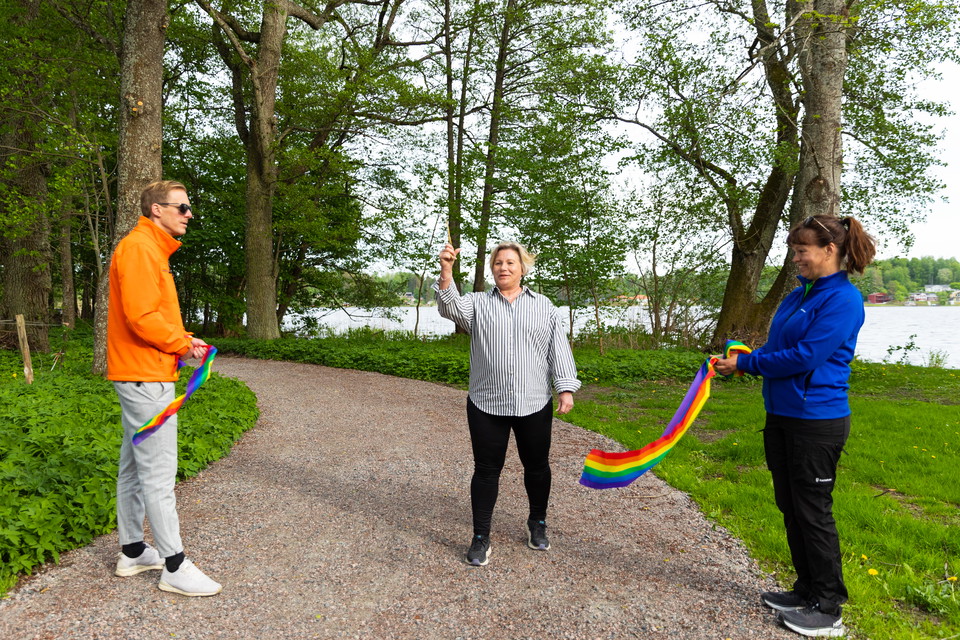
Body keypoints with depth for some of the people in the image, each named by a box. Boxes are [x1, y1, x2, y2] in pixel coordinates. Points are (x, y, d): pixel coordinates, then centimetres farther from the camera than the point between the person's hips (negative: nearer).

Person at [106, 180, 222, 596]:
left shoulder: (152, 250, 18)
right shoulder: (138, 248, -14)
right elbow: (141, 317, -23)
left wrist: (183, 340, 7)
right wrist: (183, 344, -12)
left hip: (141, 377, 11)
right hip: (146, 377, -11)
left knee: (135, 467, 16)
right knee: (159, 473, -5)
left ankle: (132, 552, 28)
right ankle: (175, 567, 3)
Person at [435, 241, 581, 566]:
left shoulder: (544, 307, 8)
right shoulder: (477, 303, 5)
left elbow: (559, 348, 4)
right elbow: (451, 306, -15)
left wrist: (566, 388, -4)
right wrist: (446, 272, -31)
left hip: (535, 405, 1)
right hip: (487, 405, -1)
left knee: (537, 466, 13)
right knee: (486, 469, 5)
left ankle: (537, 524, 36)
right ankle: (480, 538, 16)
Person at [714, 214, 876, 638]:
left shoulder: (842, 300, -15)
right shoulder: (800, 293, 10)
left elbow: (805, 356, -23)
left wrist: (746, 364, -14)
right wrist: (745, 356, -3)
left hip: (817, 420, -9)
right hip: (782, 415, 9)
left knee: (813, 510, 2)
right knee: (790, 507, 16)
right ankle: (807, 590, 32)